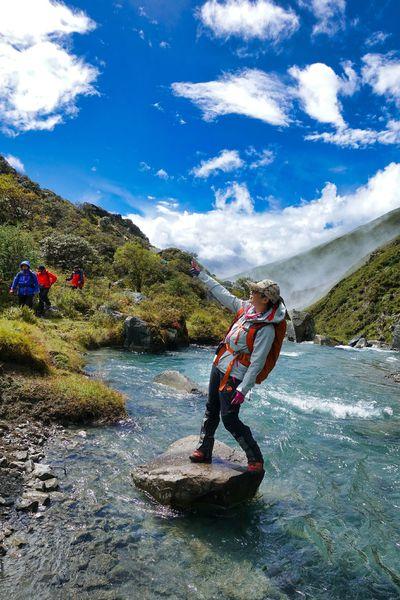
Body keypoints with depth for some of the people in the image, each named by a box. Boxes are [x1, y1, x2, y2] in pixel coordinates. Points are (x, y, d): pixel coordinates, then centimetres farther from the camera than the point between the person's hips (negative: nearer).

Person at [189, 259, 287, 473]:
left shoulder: (267, 328, -23)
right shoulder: (246, 307, 0)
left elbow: (257, 363, -23)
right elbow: (223, 293, 12)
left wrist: (243, 389, -23)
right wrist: (201, 275, 18)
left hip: (234, 375, -8)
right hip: (219, 366, 9)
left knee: (229, 420, -2)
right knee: (211, 410, 16)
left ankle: (256, 461, 15)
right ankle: (204, 451, 31)